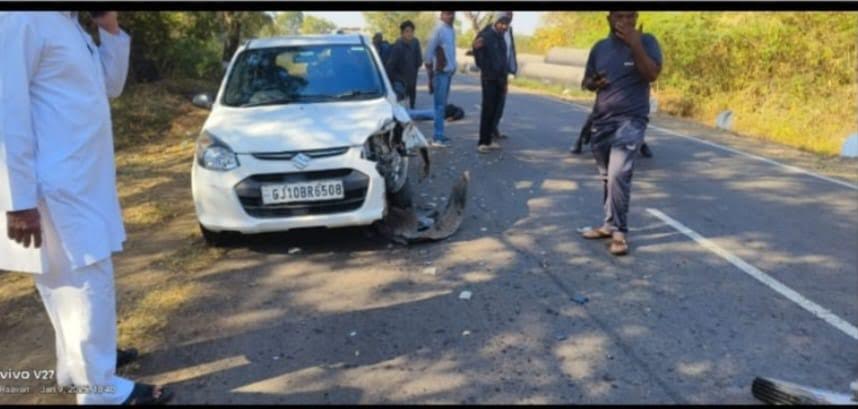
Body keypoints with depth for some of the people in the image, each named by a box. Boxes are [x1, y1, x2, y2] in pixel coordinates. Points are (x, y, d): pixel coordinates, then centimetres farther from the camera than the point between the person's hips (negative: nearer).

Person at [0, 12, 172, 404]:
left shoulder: (69, 22, 12)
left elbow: (111, 85, 19)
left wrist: (111, 28, 5)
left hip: (85, 181, 10)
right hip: (58, 187, -9)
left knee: (72, 282, 19)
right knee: (88, 283, -1)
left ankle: (75, 365, 35)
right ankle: (100, 388, 12)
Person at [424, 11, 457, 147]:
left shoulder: (452, 30, 13)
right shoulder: (438, 29, -11)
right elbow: (428, 52, -12)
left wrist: (453, 67, 11)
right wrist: (431, 73, -12)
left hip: (449, 71, 8)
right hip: (440, 72, -8)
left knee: (443, 105, 11)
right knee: (439, 105, -6)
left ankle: (439, 134, 18)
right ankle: (438, 137, -4)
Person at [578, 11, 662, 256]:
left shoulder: (646, 42, -2)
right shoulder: (600, 47, 10)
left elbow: (652, 74, -16)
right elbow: (586, 80, 17)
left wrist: (635, 45, -23)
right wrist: (593, 83, -6)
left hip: (630, 121, -5)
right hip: (601, 121, 5)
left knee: (618, 175, -19)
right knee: (607, 178, 13)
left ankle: (619, 231, -9)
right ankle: (610, 224, 25)